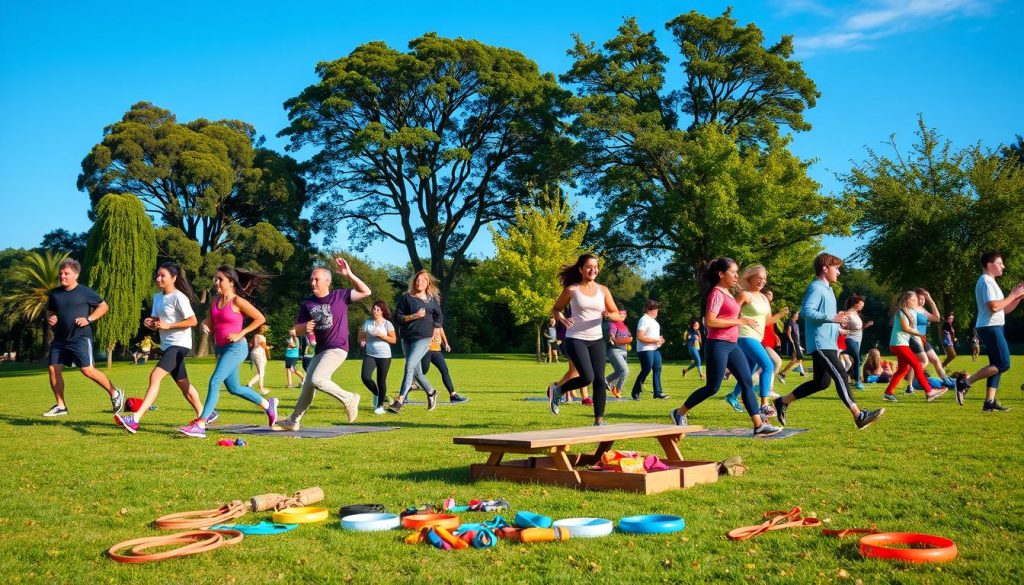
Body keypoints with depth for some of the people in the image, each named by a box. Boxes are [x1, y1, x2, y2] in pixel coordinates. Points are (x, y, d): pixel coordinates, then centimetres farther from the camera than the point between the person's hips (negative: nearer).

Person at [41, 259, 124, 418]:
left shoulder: (85, 292, -6)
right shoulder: (54, 294, 8)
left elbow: (104, 306, 1)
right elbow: (49, 311, 25)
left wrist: (89, 319, -11)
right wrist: (49, 319, 2)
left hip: (81, 338, -6)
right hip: (60, 339, 6)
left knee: (88, 370, -14)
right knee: (53, 369, 1)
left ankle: (115, 394, 2)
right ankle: (60, 406, 15)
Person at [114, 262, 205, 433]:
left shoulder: (178, 297, -12)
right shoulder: (157, 297, 12)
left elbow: (193, 321, -16)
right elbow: (156, 321, 17)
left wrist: (167, 325, -20)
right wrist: (150, 323, -6)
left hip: (179, 344, -9)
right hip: (167, 345, 9)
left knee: (155, 377, -22)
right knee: (183, 383, 16)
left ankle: (135, 419, -29)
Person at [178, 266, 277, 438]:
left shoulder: (237, 302, -12)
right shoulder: (215, 301, 8)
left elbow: (260, 318, -10)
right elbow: (211, 323, 14)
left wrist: (240, 334, -13)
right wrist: (205, 325, -10)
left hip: (235, 348, -9)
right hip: (221, 348, 9)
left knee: (214, 382, -18)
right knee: (234, 388, 16)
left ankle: (200, 425, -18)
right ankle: (268, 404, 35)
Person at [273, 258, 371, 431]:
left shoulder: (340, 296, -5)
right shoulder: (307, 303, 4)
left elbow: (366, 292, -9)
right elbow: (297, 328, 7)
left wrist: (349, 275, -18)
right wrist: (305, 327, -17)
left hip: (337, 348, -6)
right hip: (320, 349, 6)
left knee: (316, 379, -23)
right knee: (308, 384, 14)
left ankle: (348, 399, -5)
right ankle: (293, 421, 27)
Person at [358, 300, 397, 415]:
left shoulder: (387, 323, -1)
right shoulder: (367, 322, 7)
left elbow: (393, 340, -3)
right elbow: (361, 337, 14)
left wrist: (381, 335, -15)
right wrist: (362, 341, -9)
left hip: (384, 356, -2)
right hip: (370, 355, 2)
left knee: (381, 381, 1)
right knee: (365, 376, -17)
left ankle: (380, 405, 16)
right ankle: (376, 394, 13)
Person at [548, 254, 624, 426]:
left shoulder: (603, 290, 6)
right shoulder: (571, 290, -2)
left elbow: (618, 316, 7)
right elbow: (555, 310, 8)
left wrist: (609, 315, -16)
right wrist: (563, 319, -14)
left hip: (597, 340, 4)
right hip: (576, 339, -4)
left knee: (599, 379, -1)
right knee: (587, 378, -16)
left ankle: (599, 421, 7)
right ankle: (556, 390, 10)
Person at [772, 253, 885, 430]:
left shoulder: (826, 289, 20)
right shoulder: (816, 288, -11)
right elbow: (806, 311, -24)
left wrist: (837, 321, 12)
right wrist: (832, 318, -24)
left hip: (828, 343, 10)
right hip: (820, 344, -10)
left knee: (821, 382, 11)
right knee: (841, 376, -13)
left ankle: (783, 402, 18)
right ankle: (859, 416, -13)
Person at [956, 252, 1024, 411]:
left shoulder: (990, 282, 20)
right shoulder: (986, 281, -11)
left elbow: (1004, 309, 22)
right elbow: (994, 307, -22)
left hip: (993, 328, 10)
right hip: (990, 327, -10)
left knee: (997, 365, 7)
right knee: (1003, 364, -14)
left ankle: (989, 402, 6)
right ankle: (965, 382, -14)